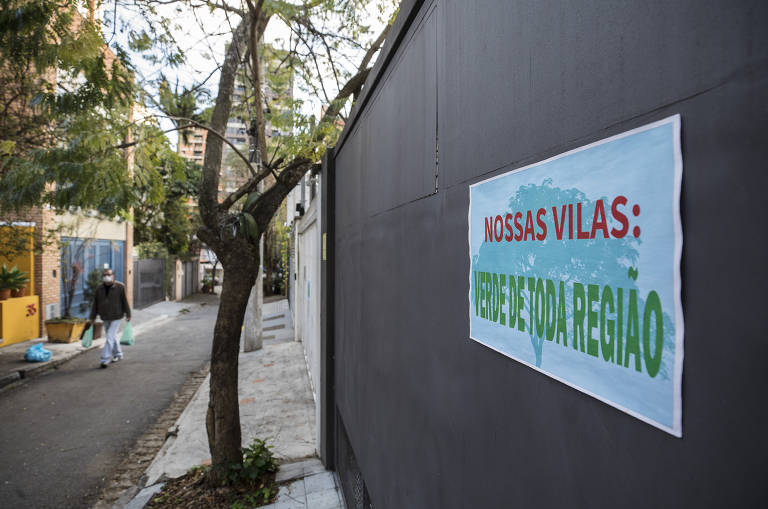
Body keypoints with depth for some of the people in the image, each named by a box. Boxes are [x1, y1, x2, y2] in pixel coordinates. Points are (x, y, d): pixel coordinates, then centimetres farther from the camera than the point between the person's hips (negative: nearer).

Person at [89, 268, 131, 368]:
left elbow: (125, 301, -6)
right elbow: (95, 304, 7)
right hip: (105, 318, 5)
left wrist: (128, 315, -5)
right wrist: (92, 318, 8)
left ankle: (105, 360, -7)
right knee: (112, 336, 16)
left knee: (110, 337, -10)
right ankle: (118, 355, 32)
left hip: (116, 317, -5)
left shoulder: (120, 287, -10)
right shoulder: (99, 289, 2)